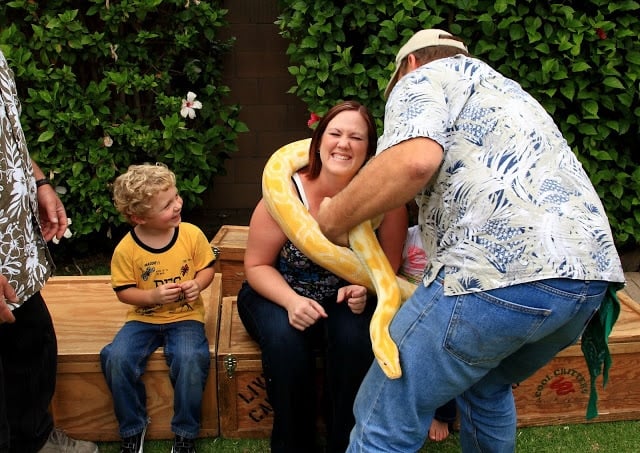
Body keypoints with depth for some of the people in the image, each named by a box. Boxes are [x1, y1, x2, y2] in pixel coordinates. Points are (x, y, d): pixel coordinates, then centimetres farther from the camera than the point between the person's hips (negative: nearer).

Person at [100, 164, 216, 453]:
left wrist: (197, 284, -17)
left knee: (191, 359, -30)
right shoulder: (126, 249, -11)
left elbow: (207, 267, 4)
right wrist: (153, 296, -20)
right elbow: (124, 292, -3)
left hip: (186, 316, -1)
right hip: (143, 319, 1)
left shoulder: (192, 235, -8)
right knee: (116, 358, -24)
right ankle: (132, 429, 2)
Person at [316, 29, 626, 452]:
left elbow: (415, 160, -14)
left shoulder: (424, 77, 11)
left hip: (502, 269, -9)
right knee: (487, 387, 33)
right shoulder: (507, 89, 37)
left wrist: (335, 217, 1)